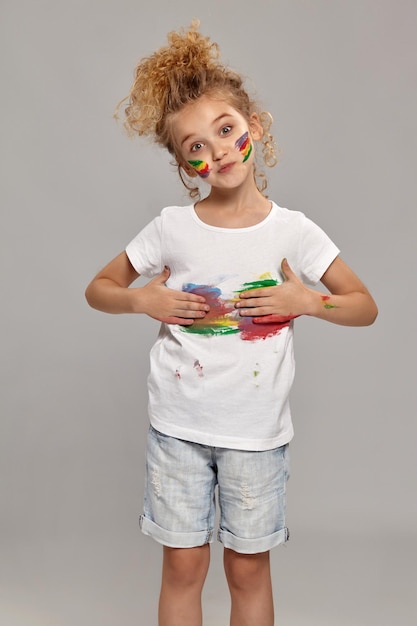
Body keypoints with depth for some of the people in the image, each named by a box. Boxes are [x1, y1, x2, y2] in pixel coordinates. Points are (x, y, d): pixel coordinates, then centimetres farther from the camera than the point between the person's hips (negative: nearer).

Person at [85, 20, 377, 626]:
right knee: (183, 565, 13)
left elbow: (366, 306, 1)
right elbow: (98, 288, 6)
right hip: (178, 425, 1)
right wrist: (143, 301, -13)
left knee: (249, 568, 15)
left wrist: (307, 300, -16)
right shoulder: (172, 227, -6)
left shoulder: (292, 230, -6)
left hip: (257, 430, 0)